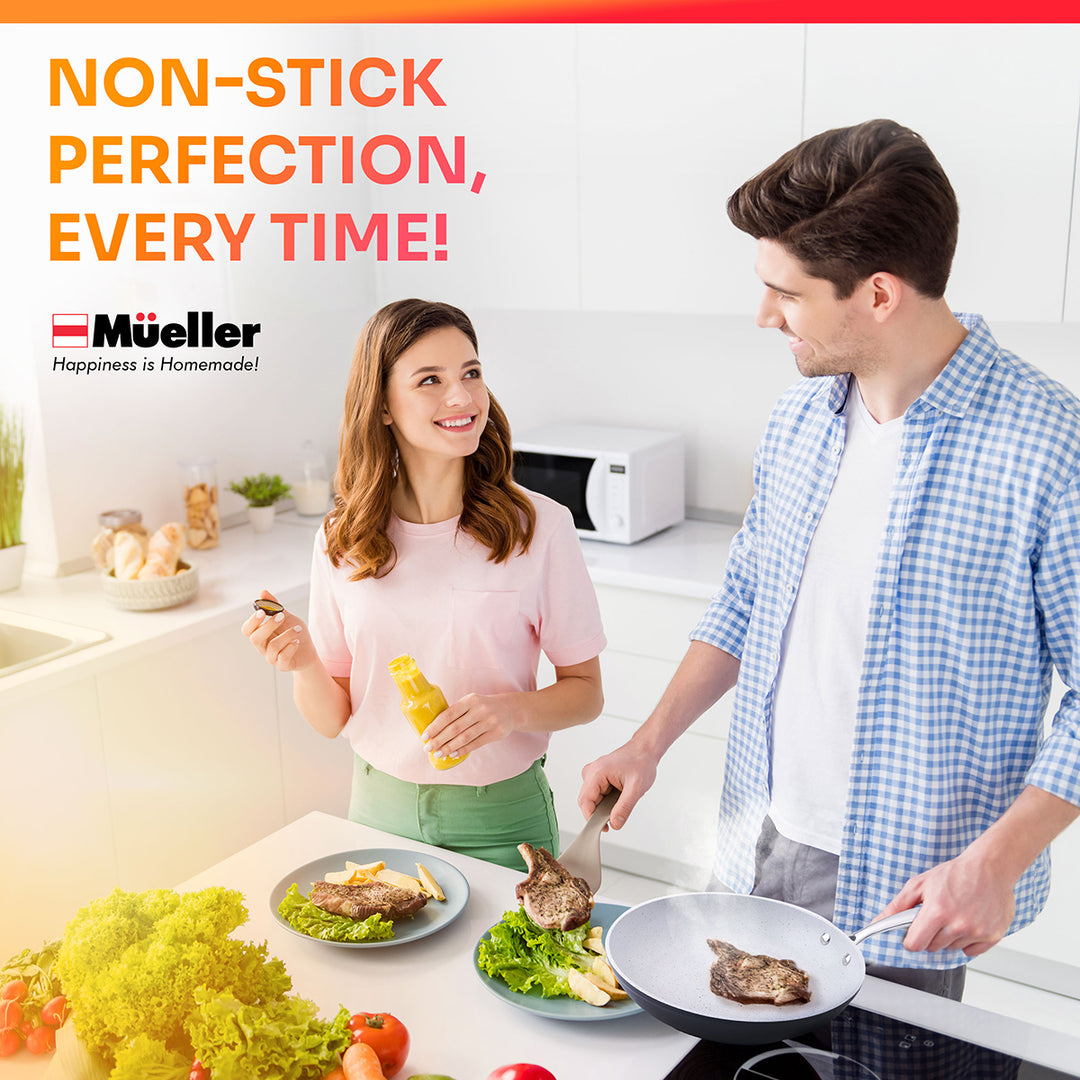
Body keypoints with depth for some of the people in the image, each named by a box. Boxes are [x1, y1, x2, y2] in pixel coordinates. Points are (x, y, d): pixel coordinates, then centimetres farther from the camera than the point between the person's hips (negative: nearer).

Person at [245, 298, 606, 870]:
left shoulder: (539, 526, -13)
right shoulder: (341, 539, -5)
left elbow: (585, 690, -5)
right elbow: (332, 719, 0)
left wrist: (513, 710, -24)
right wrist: (304, 664, -20)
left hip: (501, 817, -2)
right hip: (380, 811, 2)